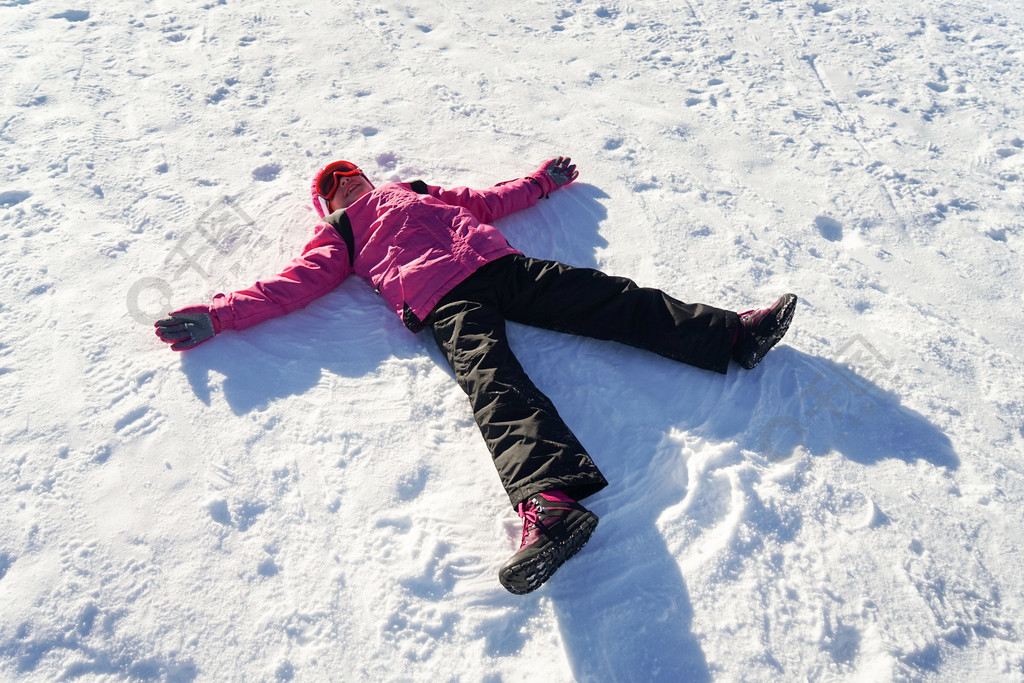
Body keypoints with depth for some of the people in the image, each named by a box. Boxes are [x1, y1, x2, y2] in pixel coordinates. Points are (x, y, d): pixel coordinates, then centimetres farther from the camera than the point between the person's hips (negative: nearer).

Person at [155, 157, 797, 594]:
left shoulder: (416, 191, 37)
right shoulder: (337, 236, 26)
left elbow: (488, 201, 40)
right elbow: (291, 283, 15)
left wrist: (542, 180, 45)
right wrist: (218, 314, 5)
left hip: (500, 265, 5)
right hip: (444, 300, -4)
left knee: (613, 300, -11)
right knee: (494, 380, -33)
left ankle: (732, 334, -14)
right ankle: (551, 500, -54)